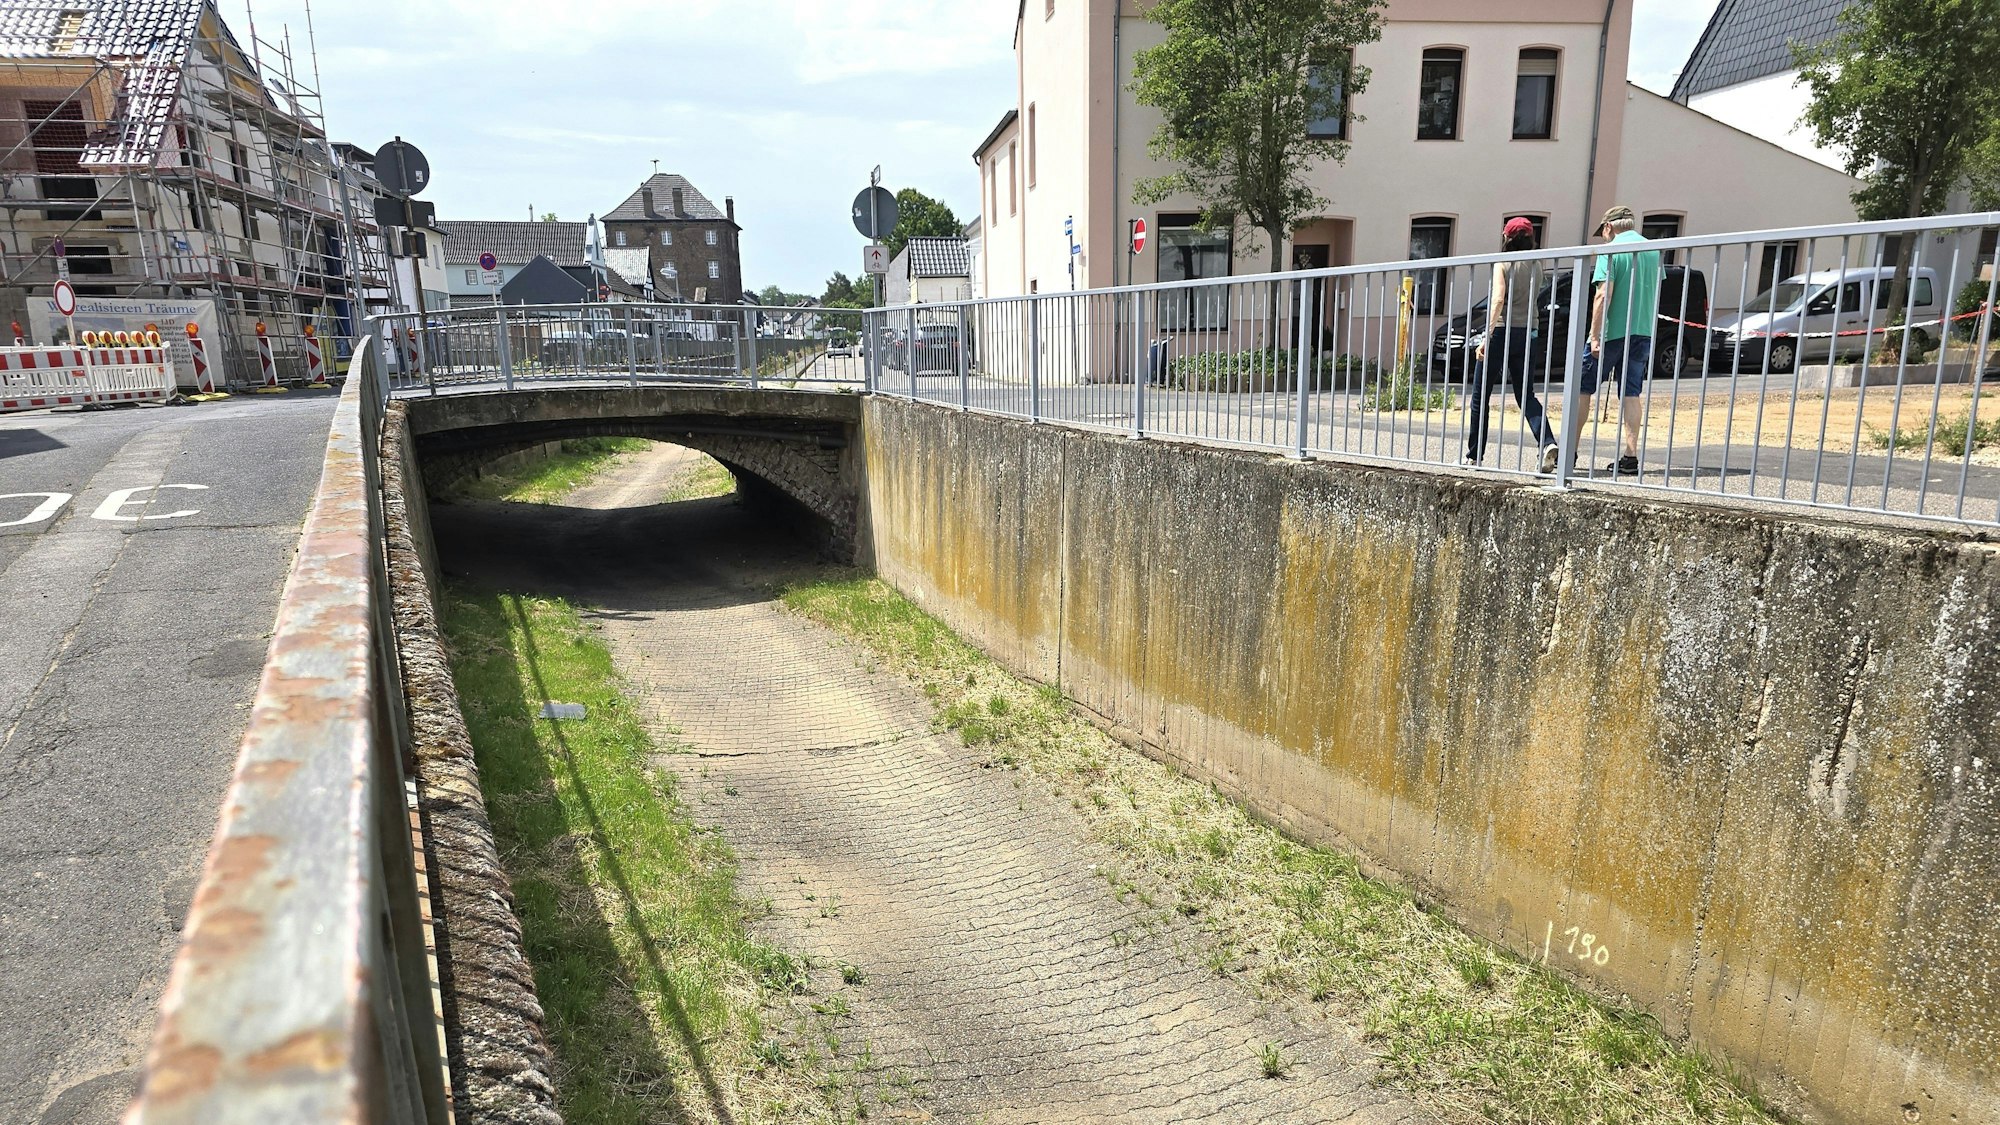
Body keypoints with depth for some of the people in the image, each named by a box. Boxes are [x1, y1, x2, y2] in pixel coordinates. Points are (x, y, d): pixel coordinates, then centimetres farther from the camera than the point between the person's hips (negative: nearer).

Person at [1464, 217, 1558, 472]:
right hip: (1527, 334, 6)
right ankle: (1547, 443, -13)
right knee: (1525, 394, 9)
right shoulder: (1536, 267, 10)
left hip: (1502, 331, -6)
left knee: (1480, 396, 4)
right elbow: (1531, 299, 15)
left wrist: (1487, 337, -26)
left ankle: (1474, 455, 6)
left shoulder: (1503, 265, -8)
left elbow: (1498, 300, -20)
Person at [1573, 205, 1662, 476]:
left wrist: (1595, 336, -15)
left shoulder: (1611, 250, -8)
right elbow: (1656, 294, 18)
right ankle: (1629, 456, 2)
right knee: (1631, 394, 6)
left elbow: (1603, 296, -15)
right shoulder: (1653, 249, 12)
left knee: (1582, 387, 5)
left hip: (1613, 330, -6)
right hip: (1643, 331, 6)